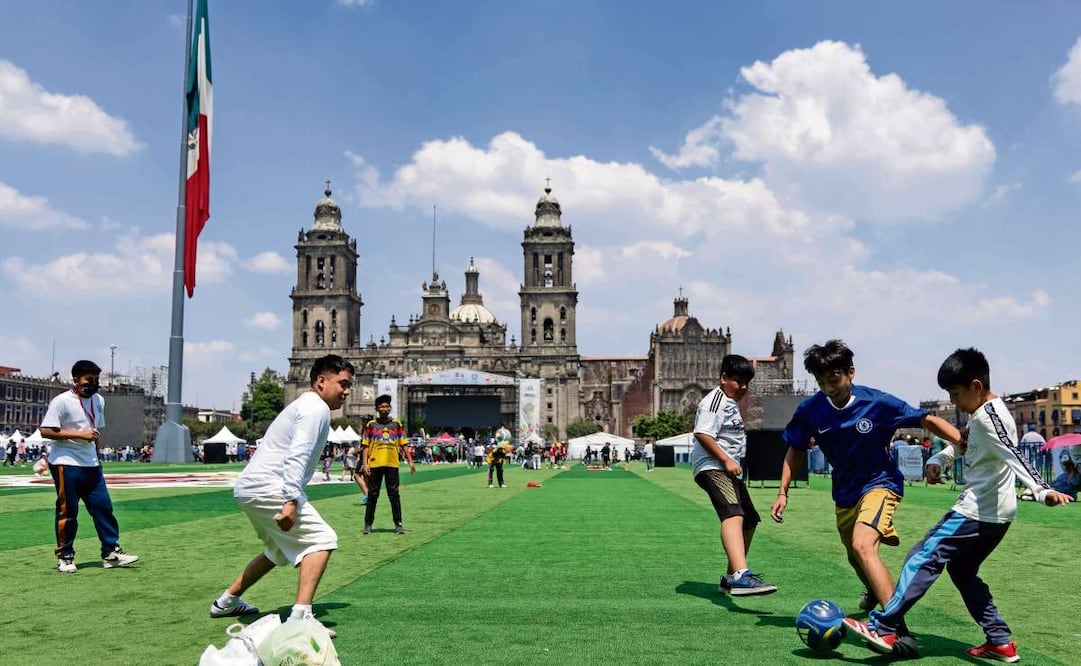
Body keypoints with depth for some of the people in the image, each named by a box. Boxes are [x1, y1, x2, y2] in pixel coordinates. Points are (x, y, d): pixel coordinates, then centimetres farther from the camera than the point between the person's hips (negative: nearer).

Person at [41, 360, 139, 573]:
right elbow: (46, 431, -17)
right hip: (65, 464, -6)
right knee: (67, 511, 0)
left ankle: (111, 552, 9)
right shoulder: (61, 401, -10)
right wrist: (80, 434, -21)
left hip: (91, 465, 6)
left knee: (103, 507, 4)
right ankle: (64, 556, 13)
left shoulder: (99, 400, 11)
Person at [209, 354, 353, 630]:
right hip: (267, 489, -11)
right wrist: (291, 501, -28)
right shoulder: (317, 408, -9)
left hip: (247, 489, 11)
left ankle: (227, 602, 35)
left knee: (279, 550, 27)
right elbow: (297, 457, -21)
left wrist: (290, 499, 24)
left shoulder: (304, 405, 22)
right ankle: (300, 615, -24)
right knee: (322, 540, -14)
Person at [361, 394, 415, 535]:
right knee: (372, 495, 5)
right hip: (374, 465, -1)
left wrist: (410, 461, 3)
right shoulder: (371, 425, 5)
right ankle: (368, 524, 14)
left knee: (394, 495, 4)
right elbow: (366, 446, 4)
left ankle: (398, 524, 10)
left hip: (392, 464, 1)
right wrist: (365, 464, -5)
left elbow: (404, 444, 9)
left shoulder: (397, 424, 9)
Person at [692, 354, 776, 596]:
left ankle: (730, 578, 30)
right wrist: (726, 460, -22)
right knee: (733, 514, -32)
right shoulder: (715, 401, -10)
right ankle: (740, 575, -50)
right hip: (712, 467, -11)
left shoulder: (731, 403, 23)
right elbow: (702, 434, -22)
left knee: (749, 521, 17)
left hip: (728, 468, 11)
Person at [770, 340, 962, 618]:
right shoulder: (810, 410, -13)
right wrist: (783, 493, -4)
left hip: (880, 483, -5)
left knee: (862, 546, -30)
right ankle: (875, 592, 59)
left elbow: (927, 421, -13)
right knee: (855, 557, 24)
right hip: (845, 492, 5)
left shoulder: (877, 402, -22)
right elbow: (796, 450, 2)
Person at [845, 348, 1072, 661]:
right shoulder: (990, 412, 15)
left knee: (924, 558, -12)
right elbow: (964, 444, 27)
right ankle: (1000, 642, 21)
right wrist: (937, 459, 11)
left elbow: (1013, 456, -30)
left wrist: (1042, 490, -42)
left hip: (977, 512, -10)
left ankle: (882, 628, -15)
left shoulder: (987, 416, -17)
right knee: (962, 571, 21)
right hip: (997, 513, 10)